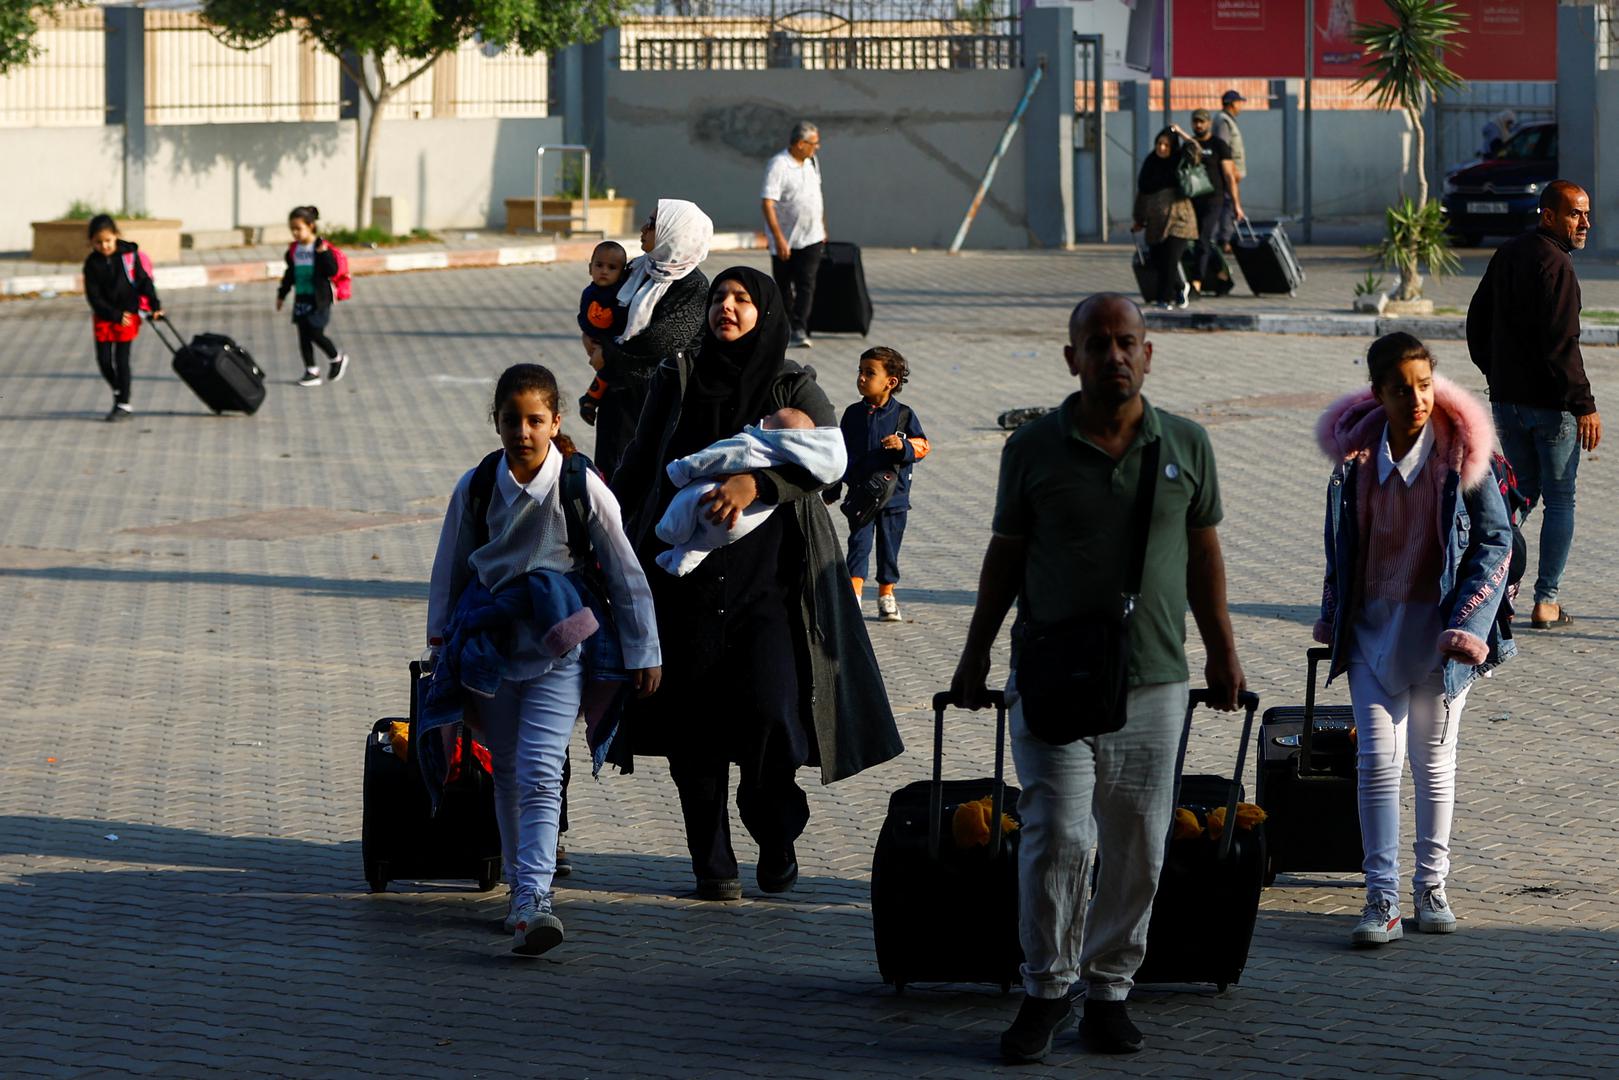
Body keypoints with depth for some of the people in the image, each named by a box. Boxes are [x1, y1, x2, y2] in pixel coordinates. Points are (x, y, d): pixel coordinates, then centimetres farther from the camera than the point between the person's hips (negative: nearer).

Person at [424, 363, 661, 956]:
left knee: (540, 774, -16)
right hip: (492, 642, 4)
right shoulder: (476, 487, 0)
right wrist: (442, 640, 14)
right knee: (506, 773, 11)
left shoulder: (583, 489, -8)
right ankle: (520, 889, 23)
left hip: (558, 647, -4)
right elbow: (450, 567, 13)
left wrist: (642, 653, 1)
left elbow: (624, 572, -1)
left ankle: (533, 899, -25)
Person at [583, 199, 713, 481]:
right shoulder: (639, 269, 8)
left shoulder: (693, 288, -14)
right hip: (620, 389, 7)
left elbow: (662, 341, -20)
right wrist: (591, 336, 0)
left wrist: (609, 356, -11)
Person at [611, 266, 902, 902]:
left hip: (767, 579, -2)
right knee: (695, 727, -1)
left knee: (767, 707, -15)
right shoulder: (677, 381, 9)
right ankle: (712, 864, 11)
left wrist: (756, 483, -31)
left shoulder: (794, 389, 3)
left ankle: (777, 839, 9)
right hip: (686, 578, 2)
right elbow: (637, 469, 15)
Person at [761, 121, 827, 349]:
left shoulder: (812, 162, 7)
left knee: (806, 285, -10)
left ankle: (800, 330, -14)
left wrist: (823, 228, 23)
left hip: (811, 238, 4)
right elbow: (767, 203, -21)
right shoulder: (778, 166, -16)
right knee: (783, 287, 9)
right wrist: (779, 238, -27)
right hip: (784, 240, -4)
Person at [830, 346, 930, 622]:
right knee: (859, 542, -8)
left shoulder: (904, 415, -3)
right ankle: (854, 594, -13)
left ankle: (886, 595, 23)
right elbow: (840, 450, 11)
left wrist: (904, 446, -22)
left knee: (889, 545, 9)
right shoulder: (853, 413, 3)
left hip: (893, 493, -1)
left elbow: (922, 446, -1)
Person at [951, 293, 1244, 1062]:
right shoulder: (1033, 449, 1)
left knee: (1137, 847, 5)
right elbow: (1006, 553, 9)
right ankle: (1047, 991, 3)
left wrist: (1222, 651, 14)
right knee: (1058, 833, -10)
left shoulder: (1186, 445, 5)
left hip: (1153, 680, 2)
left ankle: (1109, 990, 17)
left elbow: (1202, 550, 13)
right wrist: (977, 652, 10)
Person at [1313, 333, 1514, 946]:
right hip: (1374, 621, 2)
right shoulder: (1354, 453, -2)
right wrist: (1332, 618, 13)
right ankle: (1381, 900, -6)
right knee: (1377, 758, -6)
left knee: (1434, 759, 10)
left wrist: (1468, 621, -14)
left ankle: (1432, 888, 23)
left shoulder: (1462, 455, -10)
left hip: (1438, 625, -1)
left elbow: (1495, 540, -5)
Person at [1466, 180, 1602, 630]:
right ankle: (1547, 601, 2)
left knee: (1521, 491, 17)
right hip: (1550, 403, -7)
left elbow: (1477, 322, 18)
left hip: (1506, 400, 8)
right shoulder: (1555, 264, -17)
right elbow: (1561, 344, -22)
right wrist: (1584, 406, -20)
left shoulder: (1506, 255, 11)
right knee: (1559, 500, 3)